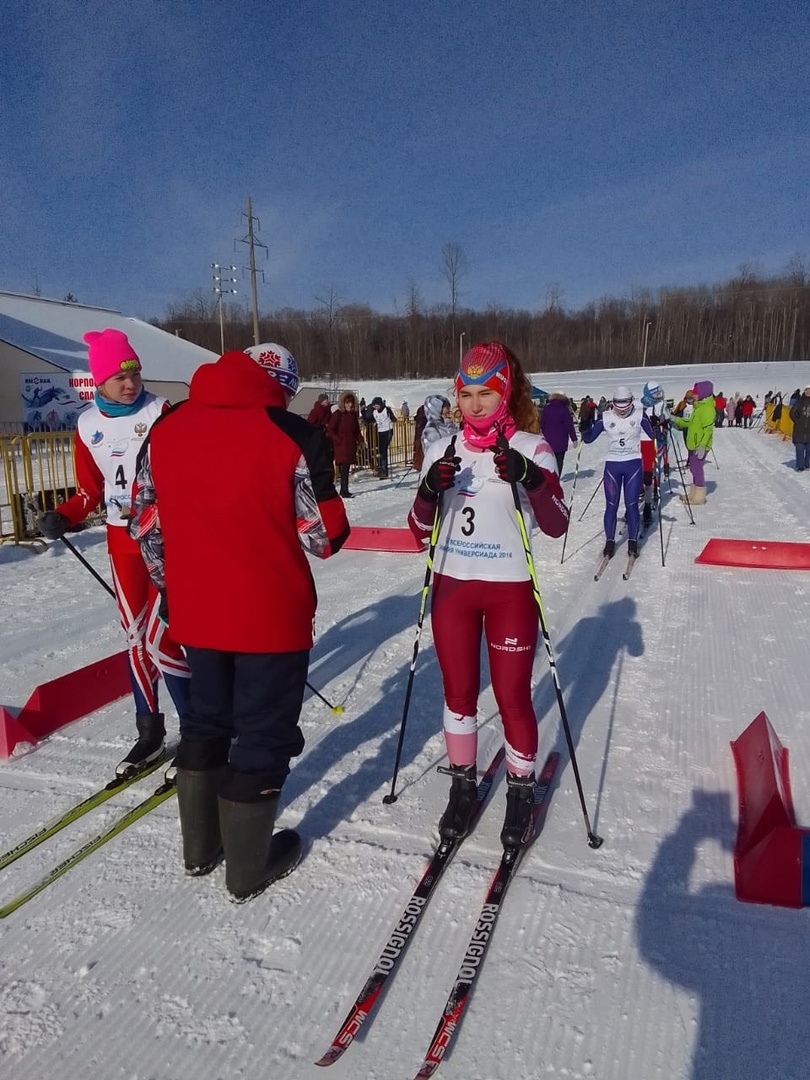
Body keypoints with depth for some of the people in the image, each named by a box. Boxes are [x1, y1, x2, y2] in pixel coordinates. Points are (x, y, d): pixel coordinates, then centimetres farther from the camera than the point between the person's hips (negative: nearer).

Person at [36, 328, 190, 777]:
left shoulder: (160, 412, -10)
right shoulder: (88, 424, 3)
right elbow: (91, 488, 10)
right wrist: (64, 516, -7)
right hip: (120, 537, 5)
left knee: (158, 637, -8)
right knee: (135, 636, 12)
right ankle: (150, 732, 27)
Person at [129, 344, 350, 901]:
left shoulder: (164, 429, 0)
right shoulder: (294, 436, -15)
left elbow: (146, 526, 5)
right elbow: (323, 538, -12)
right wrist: (334, 526, 10)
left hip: (195, 611, 5)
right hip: (271, 615, -5)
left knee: (206, 718, 24)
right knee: (263, 733, 11)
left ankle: (199, 845, 39)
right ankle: (249, 866, 27)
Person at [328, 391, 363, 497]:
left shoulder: (353, 414, 13)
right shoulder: (337, 414, -7)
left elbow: (356, 430, 21)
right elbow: (331, 431, -8)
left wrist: (360, 440, 6)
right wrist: (339, 440, -17)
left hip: (351, 445, 7)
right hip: (341, 446, -7)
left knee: (346, 468, 11)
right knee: (344, 468, -12)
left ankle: (344, 490, 19)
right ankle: (344, 491, -11)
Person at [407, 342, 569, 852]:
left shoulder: (531, 449, -7)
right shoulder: (443, 450, 2)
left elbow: (556, 526, -16)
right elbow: (421, 529, 1)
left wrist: (529, 478, -33)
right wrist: (429, 491, -19)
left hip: (510, 590, -3)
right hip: (452, 586, 3)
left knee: (513, 695, 6)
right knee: (459, 691, 13)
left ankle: (522, 788, 29)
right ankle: (463, 784, 32)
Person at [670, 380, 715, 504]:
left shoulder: (707, 409, -17)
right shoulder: (699, 406, 14)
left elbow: (708, 429, -22)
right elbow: (691, 422, 24)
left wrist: (702, 446, -27)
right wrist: (677, 420, 19)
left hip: (700, 446, -10)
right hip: (693, 444, 10)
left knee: (697, 469, -6)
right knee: (694, 468, 16)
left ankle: (699, 497, 0)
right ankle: (694, 493, 26)